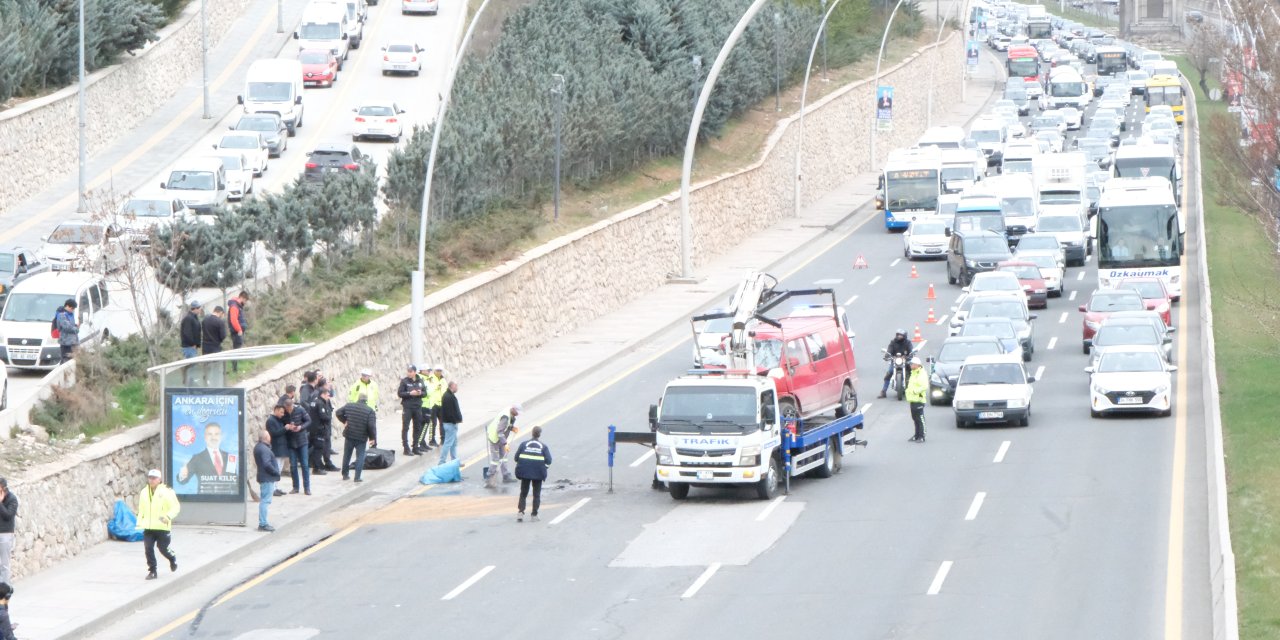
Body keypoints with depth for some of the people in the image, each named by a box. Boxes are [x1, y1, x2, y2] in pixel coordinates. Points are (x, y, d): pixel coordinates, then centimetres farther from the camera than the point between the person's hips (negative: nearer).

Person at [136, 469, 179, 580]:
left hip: (162, 527, -4)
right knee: (148, 548, -4)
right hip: (148, 527, 4)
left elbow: (175, 507, -7)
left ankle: (172, 558, 35)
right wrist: (139, 522, 10)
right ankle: (152, 571, 4)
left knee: (163, 549, 2)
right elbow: (141, 509, 18)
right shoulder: (144, 492, 9)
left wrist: (168, 516, -23)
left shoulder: (166, 492, -7)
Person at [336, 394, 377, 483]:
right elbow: (372, 426, -17)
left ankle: (345, 475, 24)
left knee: (346, 455, 18)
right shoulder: (370, 411, -9)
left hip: (349, 435, 3)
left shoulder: (349, 406, 1)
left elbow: (338, 413, 6)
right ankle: (357, 477, -3)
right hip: (361, 438, -3)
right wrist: (372, 438, -7)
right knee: (360, 457, 5)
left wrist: (344, 421, 19)